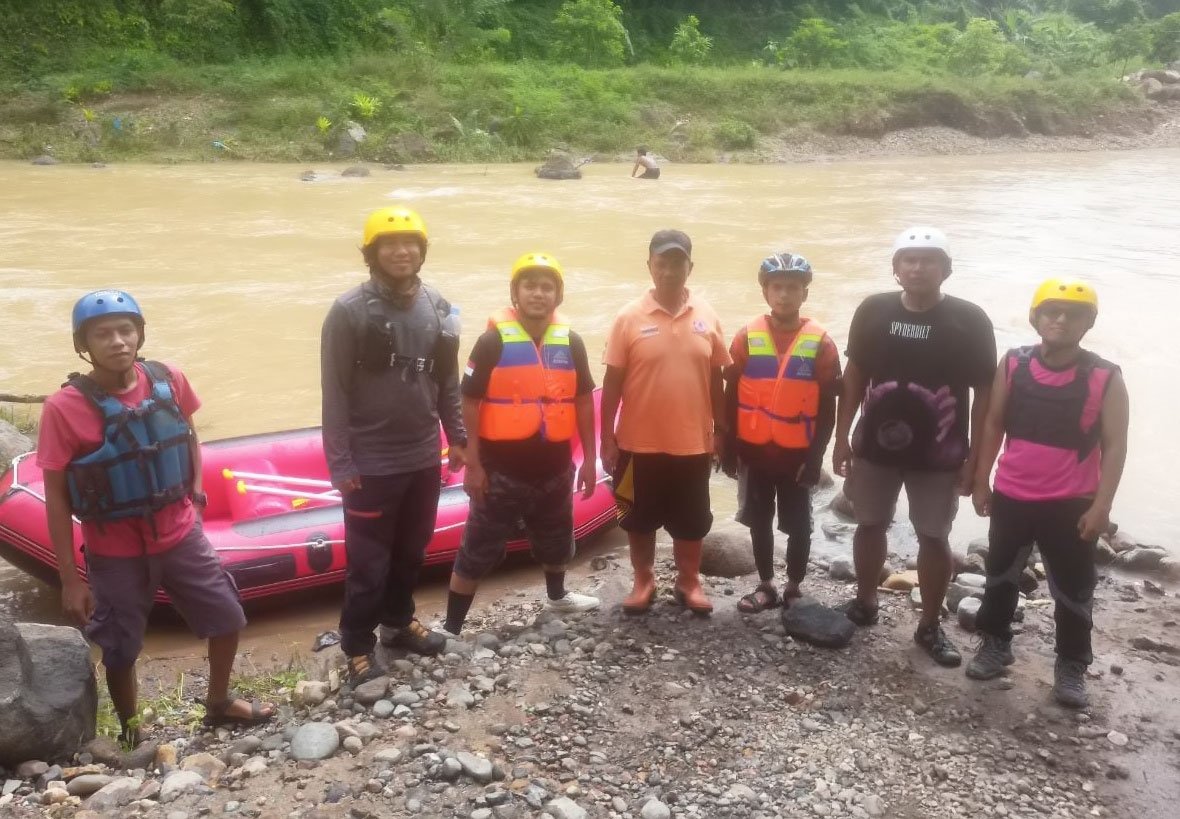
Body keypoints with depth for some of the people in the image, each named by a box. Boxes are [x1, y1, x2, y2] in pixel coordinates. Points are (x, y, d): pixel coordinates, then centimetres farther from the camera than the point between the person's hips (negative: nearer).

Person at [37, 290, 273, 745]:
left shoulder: (169, 382, -10)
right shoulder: (65, 408, -20)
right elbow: (55, 498, -13)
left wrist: (195, 491, 0)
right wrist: (69, 579, -12)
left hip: (180, 535, 4)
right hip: (115, 552, -4)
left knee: (228, 618, 15)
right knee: (120, 651, 12)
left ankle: (219, 703, 42)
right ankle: (131, 734, 38)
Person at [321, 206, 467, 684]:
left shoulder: (438, 309, 3)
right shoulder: (349, 312, -12)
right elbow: (335, 394, -12)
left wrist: (457, 437, 12)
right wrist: (340, 463, -13)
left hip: (424, 459, 5)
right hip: (371, 464, -5)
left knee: (411, 551, 18)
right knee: (368, 562, 3)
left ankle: (399, 623, 38)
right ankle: (357, 647, 20)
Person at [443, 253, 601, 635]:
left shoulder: (570, 341, 2)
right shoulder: (494, 339, -10)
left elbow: (583, 401, 9)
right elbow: (469, 404, -9)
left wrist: (589, 458, 8)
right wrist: (473, 465, -12)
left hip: (555, 466, 5)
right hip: (502, 467, -4)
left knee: (556, 540, 25)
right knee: (478, 549, 1)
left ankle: (557, 596, 50)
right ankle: (451, 628, 12)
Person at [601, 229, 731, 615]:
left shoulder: (708, 317, 0)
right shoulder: (629, 318, -7)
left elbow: (716, 379, 7)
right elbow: (613, 381, -4)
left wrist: (720, 430, 7)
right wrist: (607, 438, -5)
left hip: (692, 443, 2)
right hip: (640, 443, -1)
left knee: (692, 521, 13)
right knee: (640, 520, 12)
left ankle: (689, 583, 31)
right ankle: (643, 582, 30)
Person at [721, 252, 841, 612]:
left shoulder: (820, 343, -6)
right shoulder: (747, 337, -3)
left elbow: (827, 408, -4)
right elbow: (731, 397, 1)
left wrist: (815, 456, -9)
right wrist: (729, 448, -1)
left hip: (797, 453, -1)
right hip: (754, 450, 2)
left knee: (798, 525, 9)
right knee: (759, 522, 13)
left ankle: (794, 589, 25)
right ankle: (766, 587, 27)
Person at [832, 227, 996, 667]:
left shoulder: (969, 320, -11)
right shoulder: (873, 311, -4)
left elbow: (984, 394, -6)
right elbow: (854, 376, 5)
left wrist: (975, 458, -9)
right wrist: (842, 436, 2)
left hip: (938, 455, -2)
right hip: (874, 447, 3)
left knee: (934, 537, 7)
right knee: (870, 525, 15)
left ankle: (930, 626, 23)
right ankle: (865, 602, 36)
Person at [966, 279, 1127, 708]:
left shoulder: (1106, 378, -10)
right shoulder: (1013, 364, -4)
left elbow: (1115, 445, -9)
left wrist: (1101, 505, -14)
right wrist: (981, 481, 6)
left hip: (1071, 505, -2)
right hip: (1011, 497, 3)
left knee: (1073, 590, 9)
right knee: (1000, 575, 17)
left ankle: (1071, 666, 27)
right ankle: (995, 644, 37)